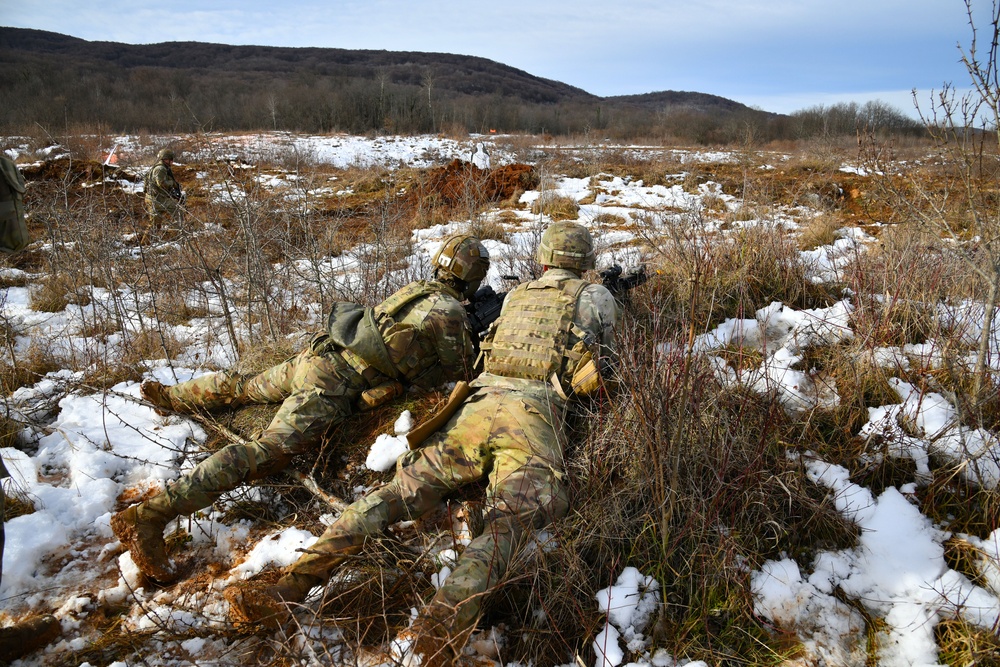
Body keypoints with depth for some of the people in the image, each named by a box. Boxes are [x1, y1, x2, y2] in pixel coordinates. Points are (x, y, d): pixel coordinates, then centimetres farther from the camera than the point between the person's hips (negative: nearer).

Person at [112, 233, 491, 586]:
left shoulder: (418, 290, 17)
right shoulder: (448, 310, -7)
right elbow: (458, 369, 2)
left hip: (313, 355, 9)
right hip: (333, 385, -8)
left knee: (246, 387, 31)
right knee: (270, 451, -19)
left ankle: (170, 396, 51)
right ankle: (148, 516, -27)